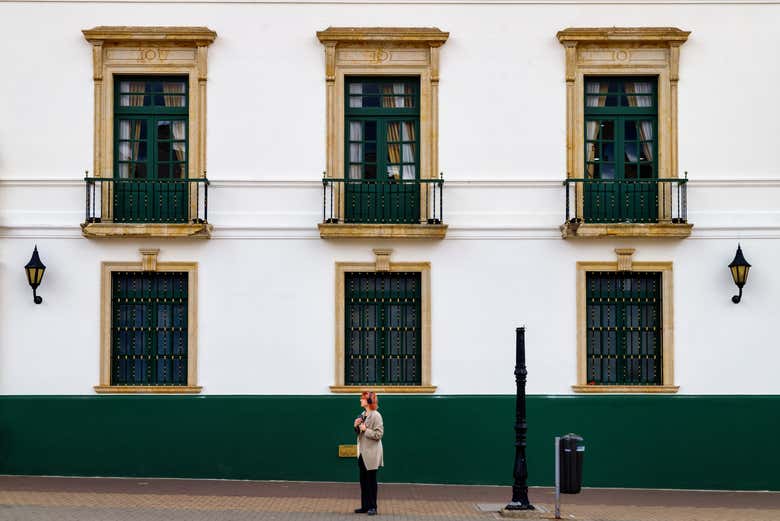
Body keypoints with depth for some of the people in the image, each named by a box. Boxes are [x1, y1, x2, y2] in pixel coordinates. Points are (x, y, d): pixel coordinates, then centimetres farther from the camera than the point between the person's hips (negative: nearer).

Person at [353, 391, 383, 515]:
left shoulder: (376, 416, -14)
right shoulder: (363, 415, 10)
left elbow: (379, 435, -18)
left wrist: (366, 430, -20)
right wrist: (357, 426, -2)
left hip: (371, 454, -8)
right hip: (362, 452, 8)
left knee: (371, 481, 1)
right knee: (363, 481, 11)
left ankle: (372, 507, 10)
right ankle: (365, 506, 18)